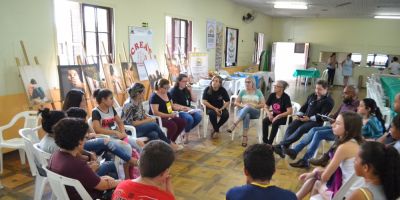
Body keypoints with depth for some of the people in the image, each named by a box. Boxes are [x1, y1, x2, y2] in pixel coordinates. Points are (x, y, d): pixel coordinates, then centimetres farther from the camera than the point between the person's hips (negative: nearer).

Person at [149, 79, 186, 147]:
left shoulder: (167, 94, 10)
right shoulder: (154, 97, -16)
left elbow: (172, 106, 21)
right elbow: (155, 112, -24)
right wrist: (169, 115, -27)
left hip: (167, 117, 8)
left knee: (182, 122, -10)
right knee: (172, 125, -31)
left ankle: (172, 141, 5)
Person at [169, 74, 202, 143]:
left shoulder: (186, 89, 10)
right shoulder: (173, 91, -7)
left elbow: (194, 100, 10)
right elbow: (173, 105, -12)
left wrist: (190, 91, -3)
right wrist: (185, 107, -17)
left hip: (188, 110, 6)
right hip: (178, 111, -6)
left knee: (198, 116, -21)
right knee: (189, 118, -33)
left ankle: (186, 131, -3)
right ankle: (186, 135, -6)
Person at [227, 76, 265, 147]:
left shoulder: (258, 92, 9)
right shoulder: (242, 91, 12)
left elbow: (263, 104, 5)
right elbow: (236, 103, 9)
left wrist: (254, 106, -12)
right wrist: (243, 105, -11)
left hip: (255, 112, -1)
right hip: (242, 111, 1)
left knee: (247, 108, -39)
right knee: (246, 115, -40)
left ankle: (234, 125, -47)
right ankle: (244, 137, -44)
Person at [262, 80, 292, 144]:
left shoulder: (286, 97, -15)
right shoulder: (272, 95, -1)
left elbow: (290, 111, -22)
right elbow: (266, 107, 9)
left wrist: (278, 116, -26)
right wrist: (269, 113, -13)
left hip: (283, 117, -5)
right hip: (274, 115, 5)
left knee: (275, 123, -36)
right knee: (264, 121, -25)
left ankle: (269, 143, -27)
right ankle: (265, 141, -18)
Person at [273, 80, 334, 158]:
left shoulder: (328, 101, -3)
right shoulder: (312, 96, 18)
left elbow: (322, 116, -13)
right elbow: (304, 107, 20)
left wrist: (309, 118, -22)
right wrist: (299, 114, 0)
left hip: (316, 122, -6)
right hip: (304, 118, 6)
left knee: (301, 129, -32)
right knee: (291, 126, -22)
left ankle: (282, 144, -37)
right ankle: (283, 147, -33)